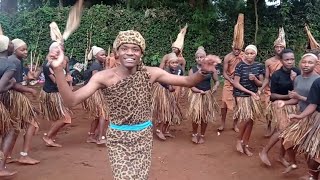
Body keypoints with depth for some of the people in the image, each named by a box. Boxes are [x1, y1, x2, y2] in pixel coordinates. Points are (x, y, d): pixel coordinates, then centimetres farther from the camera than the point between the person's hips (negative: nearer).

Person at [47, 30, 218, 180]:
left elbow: (187, 81, -5)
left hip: (144, 136, 3)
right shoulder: (104, 77, -15)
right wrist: (58, 70, -34)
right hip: (118, 138, -2)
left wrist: (203, 72, -26)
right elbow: (71, 101, -22)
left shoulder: (151, 73, -9)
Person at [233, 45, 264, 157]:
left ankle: (245, 145, 20)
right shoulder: (240, 65, -11)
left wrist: (254, 79, -17)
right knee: (247, 118, -14)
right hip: (241, 95, -4)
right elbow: (236, 83, -13)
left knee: (250, 120, 6)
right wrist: (250, 92, -15)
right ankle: (239, 140, 10)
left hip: (253, 96, 4)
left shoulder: (258, 66, 2)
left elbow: (261, 83, 5)